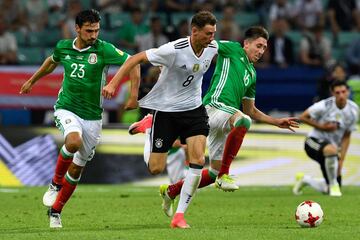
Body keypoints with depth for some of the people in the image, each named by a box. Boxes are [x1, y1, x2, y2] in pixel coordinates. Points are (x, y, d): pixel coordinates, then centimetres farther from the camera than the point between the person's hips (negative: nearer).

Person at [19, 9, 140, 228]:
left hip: (92, 115, 0)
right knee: (74, 141, -32)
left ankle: (55, 211, 24)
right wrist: (32, 81, 35)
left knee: (77, 167, 5)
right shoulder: (63, 47, 0)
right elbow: (52, 62, 22)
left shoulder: (103, 49, -11)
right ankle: (56, 183, -7)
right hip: (66, 109, 0)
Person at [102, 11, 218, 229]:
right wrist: (113, 83, -27)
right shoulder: (174, 50, -26)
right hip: (165, 110, -4)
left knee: (198, 160, -15)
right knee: (156, 169, 1)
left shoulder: (212, 48, -7)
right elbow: (136, 58, -21)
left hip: (193, 109, 4)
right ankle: (148, 128, 35)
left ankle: (179, 216, -6)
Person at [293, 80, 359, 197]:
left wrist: (341, 160, -7)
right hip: (314, 141, -5)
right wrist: (322, 127, -17)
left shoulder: (353, 110, -6)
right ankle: (333, 185, -23)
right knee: (331, 149, -43)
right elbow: (302, 117, -9)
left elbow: (346, 137, 1)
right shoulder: (325, 105, -19)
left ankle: (304, 179, 35)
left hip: (333, 146, 5)